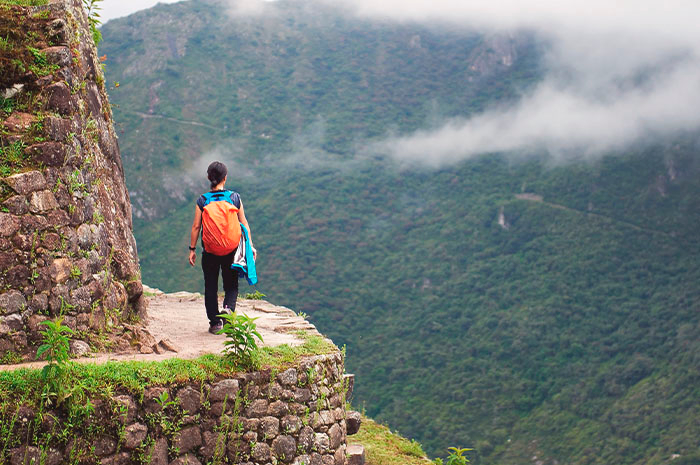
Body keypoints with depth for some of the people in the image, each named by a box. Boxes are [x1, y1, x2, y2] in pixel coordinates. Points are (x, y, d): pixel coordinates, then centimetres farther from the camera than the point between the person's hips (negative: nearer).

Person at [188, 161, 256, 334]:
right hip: (231, 250, 0)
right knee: (231, 284, 14)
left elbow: (196, 226, -4)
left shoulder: (202, 201, -5)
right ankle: (228, 308, -13)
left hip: (210, 251, 0)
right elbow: (244, 224, 0)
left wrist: (192, 249, 4)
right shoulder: (235, 198, -3)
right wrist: (250, 245, 7)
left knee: (210, 287, 10)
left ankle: (215, 323, 11)